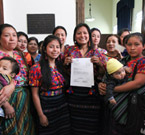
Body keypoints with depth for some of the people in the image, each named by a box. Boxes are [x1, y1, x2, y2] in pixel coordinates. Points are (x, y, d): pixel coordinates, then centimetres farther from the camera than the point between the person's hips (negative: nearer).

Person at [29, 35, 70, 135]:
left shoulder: (61, 66, 4)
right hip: (46, 107, -4)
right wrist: (41, 115, -9)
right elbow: (35, 94, -10)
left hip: (63, 106, 5)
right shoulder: (36, 68, -12)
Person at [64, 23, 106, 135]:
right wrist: (66, 63, -8)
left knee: (91, 124, 7)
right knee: (75, 123, 9)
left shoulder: (96, 53, 5)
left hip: (91, 92, 0)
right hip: (74, 92, 0)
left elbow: (102, 73, 7)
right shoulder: (70, 50, 4)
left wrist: (99, 63, -10)